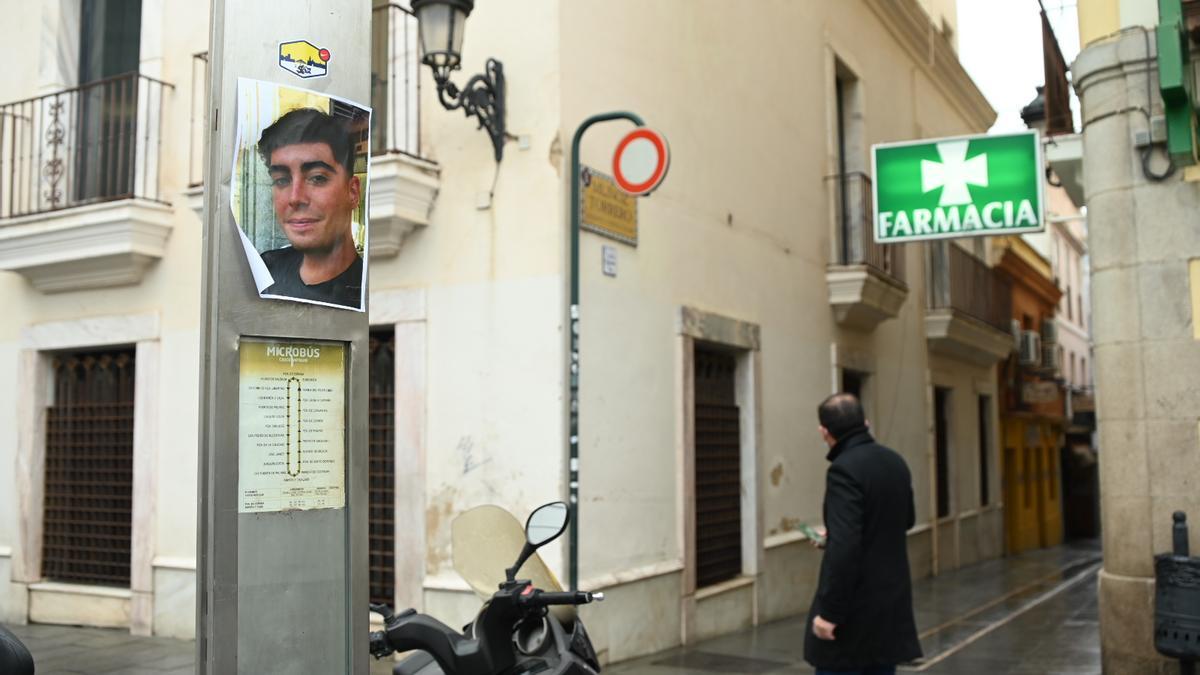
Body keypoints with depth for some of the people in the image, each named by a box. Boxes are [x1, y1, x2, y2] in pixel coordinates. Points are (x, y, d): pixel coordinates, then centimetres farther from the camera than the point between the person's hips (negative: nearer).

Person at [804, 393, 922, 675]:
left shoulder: (844, 469, -18)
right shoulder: (896, 462, 8)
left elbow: (844, 546, -25)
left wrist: (830, 611, -20)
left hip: (855, 604, -8)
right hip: (892, 597, 8)